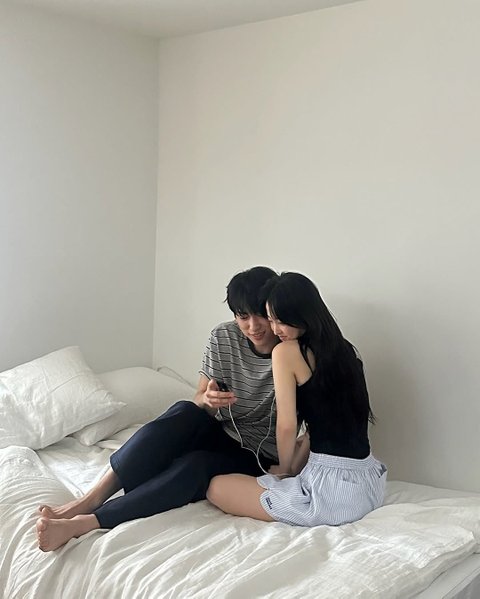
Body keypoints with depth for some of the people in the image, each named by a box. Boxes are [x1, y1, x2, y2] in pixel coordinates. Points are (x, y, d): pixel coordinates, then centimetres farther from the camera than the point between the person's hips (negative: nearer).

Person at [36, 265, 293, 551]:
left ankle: (83, 522, -42)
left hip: (258, 457, -3)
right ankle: (91, 499, -35)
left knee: (192, 465, -35)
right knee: (184, 412, -31)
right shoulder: (223, 338, -3)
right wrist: (207, 401, -22)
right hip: (219, 434, 3)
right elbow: (198, 402, 2)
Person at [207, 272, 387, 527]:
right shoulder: (343, 349, 12)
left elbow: (287, 425, -11)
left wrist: (284, 469, 7)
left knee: (216, 488, 7)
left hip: (332, 490, -9)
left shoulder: (286, 352, -10)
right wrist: (295, 468, 17)